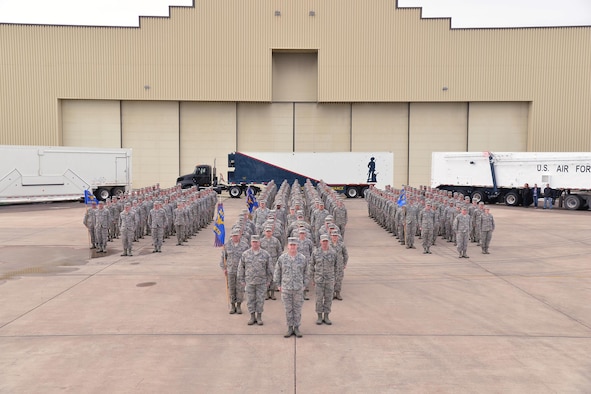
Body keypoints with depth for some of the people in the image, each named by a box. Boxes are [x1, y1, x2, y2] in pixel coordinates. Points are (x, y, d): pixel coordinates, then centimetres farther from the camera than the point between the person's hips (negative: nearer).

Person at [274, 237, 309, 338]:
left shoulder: (302, 258, -1)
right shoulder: (282, 258, -2)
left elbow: (305, 272, 8)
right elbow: (277, 272, 7)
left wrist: (304, 285, 5)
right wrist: (278, 285, 4)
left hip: (298, 288, 0)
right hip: (285, 289, 0)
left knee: (297, 309, 6)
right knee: (288, 309, 6)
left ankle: (296, 328, 18)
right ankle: (290, 328, 17)